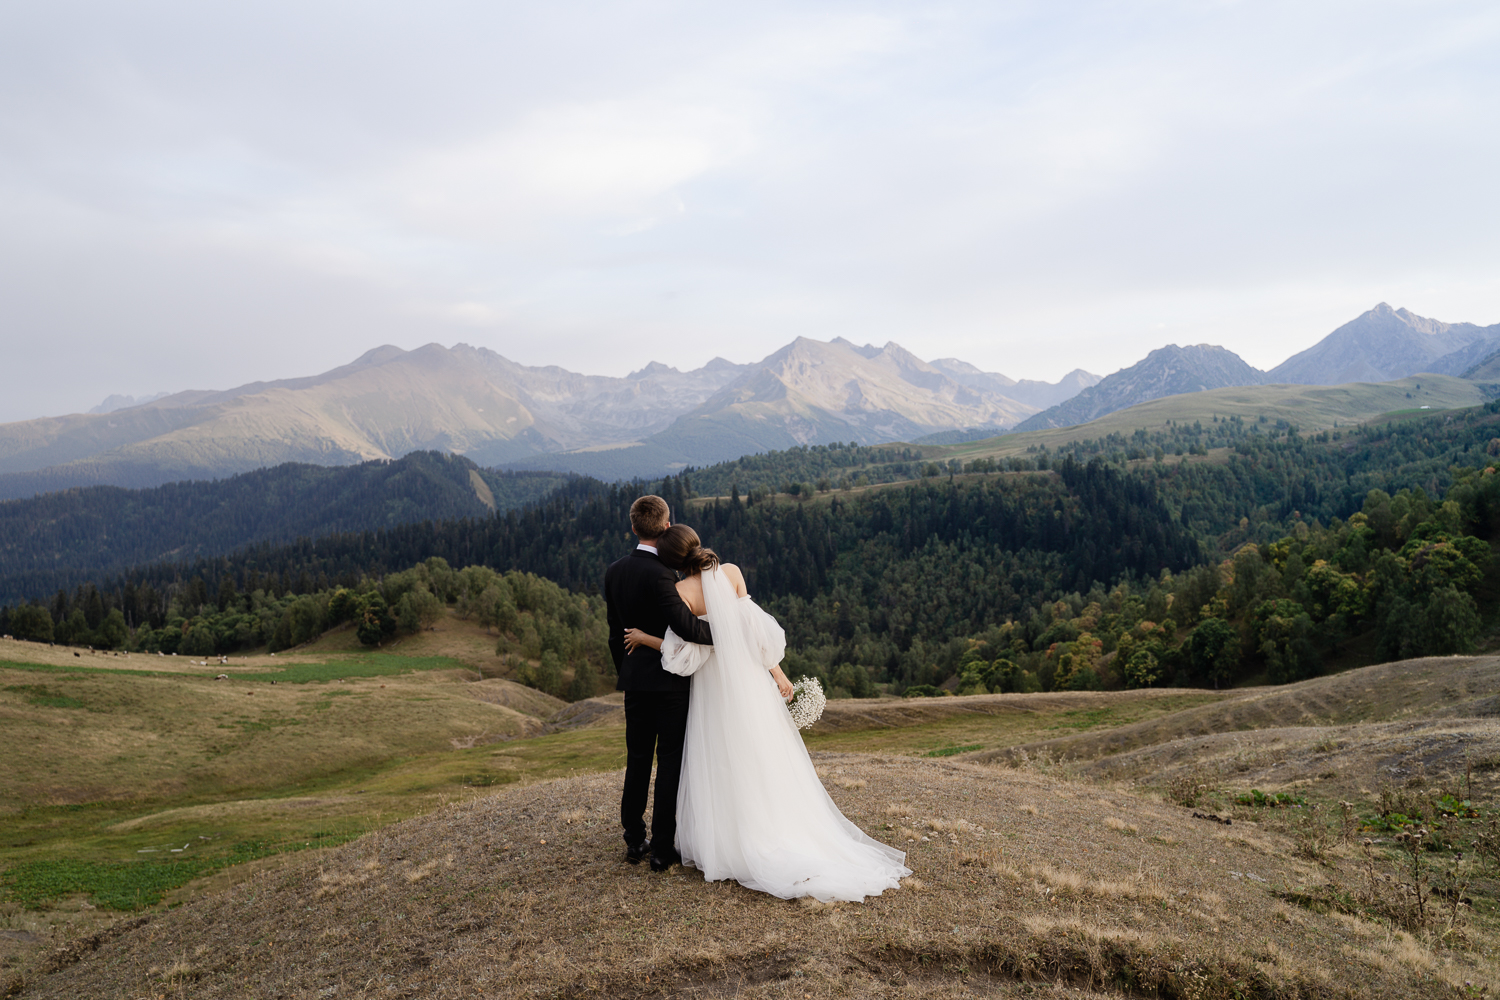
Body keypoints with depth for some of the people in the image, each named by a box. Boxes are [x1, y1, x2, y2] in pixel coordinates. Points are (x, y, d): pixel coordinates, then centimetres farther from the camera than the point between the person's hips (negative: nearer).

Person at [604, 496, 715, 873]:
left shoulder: (614, 571, 3)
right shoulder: (660, 574, -20)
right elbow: (686, 624, -30)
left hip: (634, 681, 7)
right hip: (669, 681, -7)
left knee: (637, 761, 16)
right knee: (670, 762, 4)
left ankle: (634, 842, 24)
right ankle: (662, 849, 10)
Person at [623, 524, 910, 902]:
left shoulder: (682, 592, -17)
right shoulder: (732, 572, -8)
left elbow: (686, 653, -15)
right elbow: (756, 628, -5)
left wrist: (644, 638, -3)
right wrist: (777, 671, 2)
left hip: (716, 686, -3)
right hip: (751, 677, 3)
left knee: (724, 767, 9)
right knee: (764, 762, 14)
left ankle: (729, 846, 18)